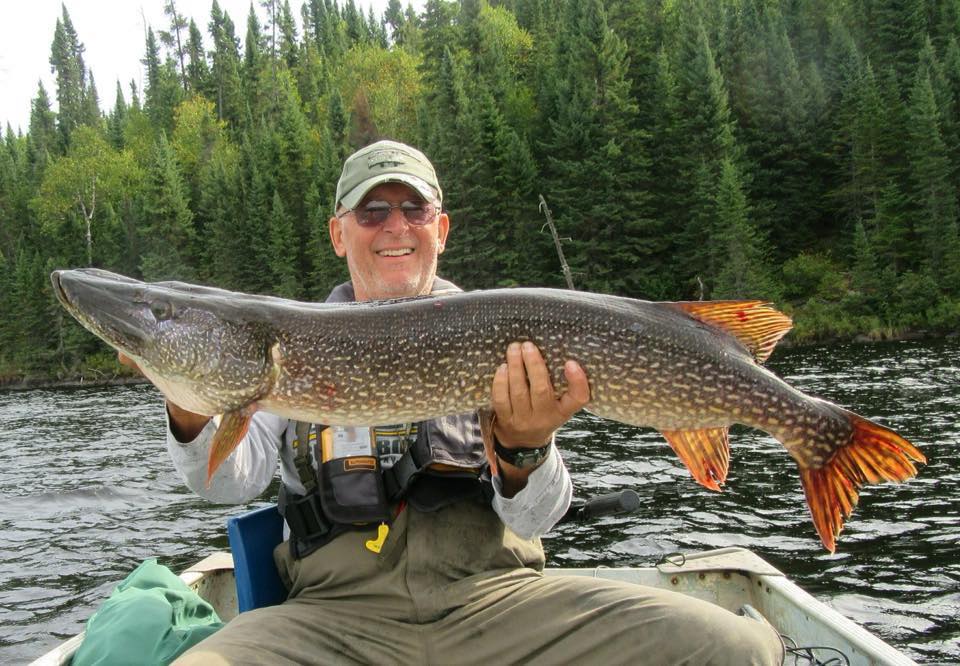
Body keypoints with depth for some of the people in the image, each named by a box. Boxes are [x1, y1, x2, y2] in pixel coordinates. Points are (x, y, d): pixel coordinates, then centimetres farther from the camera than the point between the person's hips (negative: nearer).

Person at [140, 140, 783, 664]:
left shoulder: (501, 335, 8)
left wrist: (523, 450, -20)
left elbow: (536, 520, 2)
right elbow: (234, 481, 2)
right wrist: (191, 412, -18)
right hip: (340, 611, 1)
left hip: (499, 596, 0)